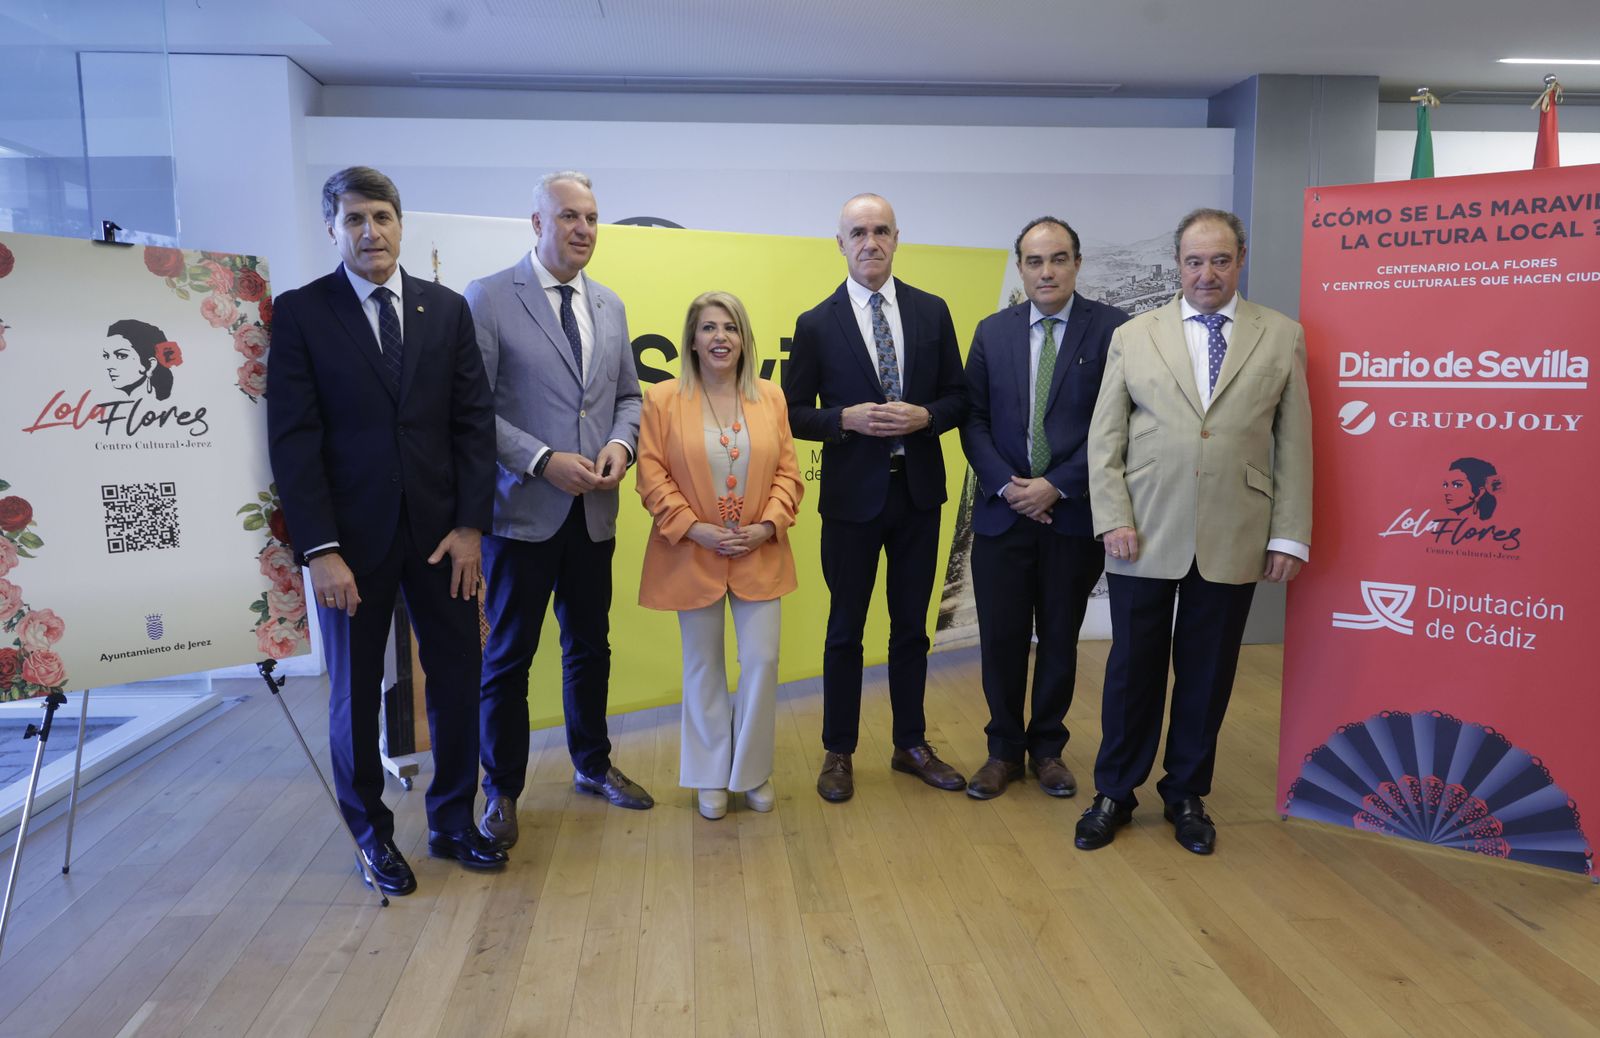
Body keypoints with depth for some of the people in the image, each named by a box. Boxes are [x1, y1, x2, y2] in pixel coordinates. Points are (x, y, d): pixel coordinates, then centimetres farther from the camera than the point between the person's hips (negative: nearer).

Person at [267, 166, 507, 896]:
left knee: (456, 680, 7)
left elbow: (474, 421, 3)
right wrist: (319, 548, -13)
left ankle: (452, 823, 27)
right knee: (355, 692, 11)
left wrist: (470, 524, -5)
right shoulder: (300, 313, -3)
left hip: (440, 530, 2)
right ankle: (372, 834, 30)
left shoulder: (447, 309, 5)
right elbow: (293, 439, -7)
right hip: (352, 535, -2)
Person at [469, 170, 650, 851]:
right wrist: (544, 461, -19)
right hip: (522, 511, -5)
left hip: (593, 512, 5)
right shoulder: (488, 298, -7)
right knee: (507, 655, 7)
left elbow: (627, 395, 16)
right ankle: (502, 790, 23)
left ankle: (592, 766, 36)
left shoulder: (609, 306, 11)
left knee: (590, 646, 17)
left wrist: (621, 443, -5)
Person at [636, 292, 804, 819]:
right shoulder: (663, 399, -3)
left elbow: (787, 471, 4)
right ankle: (712, 776, 27)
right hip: (692, 556, -2)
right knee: (703, 667, 10)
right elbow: (652, 475, -6)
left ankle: (752, 771, 23)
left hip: (759, 555, 2)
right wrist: (692, 527, -14)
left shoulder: (771, 397, 4)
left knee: (762, 662, 2)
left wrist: (768, 524, -10)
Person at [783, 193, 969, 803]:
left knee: (911, 626, 14)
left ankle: (911, 745, 29)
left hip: (919, 492, 3)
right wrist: (847, 419, -19)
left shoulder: (932, 312, 3)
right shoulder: (816, 324, -3)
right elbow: (793, 413, -2)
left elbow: (959, 397, 6)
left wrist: (925, 416, -15)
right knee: (846, 629, 9)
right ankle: (838, 753, 23)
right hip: (852, 495, -2)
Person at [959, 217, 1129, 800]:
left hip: (1074, 514, -2)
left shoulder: (1111, 329, -3)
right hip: (1003, 511, 2)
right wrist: (1007, 485, -9)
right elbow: (973, 420, 5)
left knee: (1060, 639, 11)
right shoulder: (992, 332, 7)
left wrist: (1056, 486, -14)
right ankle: (1004, 750, 24)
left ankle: (1047, 748, 28)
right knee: (1002, 638, 7)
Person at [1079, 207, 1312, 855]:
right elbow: (1105, 438, 3)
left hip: (1233, 542, 1)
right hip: (1145, 537, 0)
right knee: (1133, 668, 8)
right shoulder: (1133, 337, 6)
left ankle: (1186, 794, 29)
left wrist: (1289, 534, -1)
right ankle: (1114, 792, 25)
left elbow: (1295, 444, 4)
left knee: (1207, 673, 11)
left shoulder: (1282, 337, 6)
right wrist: (1113, 519, -6)